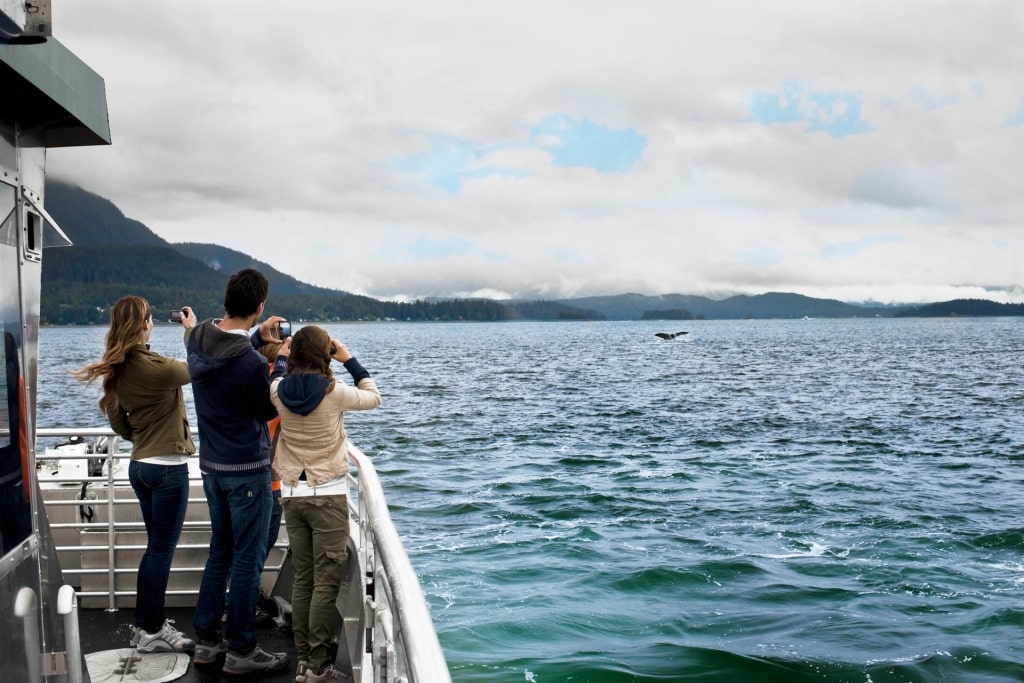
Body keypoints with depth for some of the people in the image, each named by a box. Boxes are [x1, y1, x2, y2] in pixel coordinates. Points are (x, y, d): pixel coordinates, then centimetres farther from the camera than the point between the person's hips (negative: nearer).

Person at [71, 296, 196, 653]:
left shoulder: (115, 370, 5)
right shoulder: (156, 367, -20)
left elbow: (119, 425, 12)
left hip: (140, 465, 8)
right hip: (167, 467, -8)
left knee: (155, 547, 19)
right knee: (162, 550, 2)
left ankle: (144, 623, 27)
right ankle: (152, 632, 10)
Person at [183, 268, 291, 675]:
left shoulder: (198, 338, -3)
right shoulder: (251, 364, -27)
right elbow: (269, 410, -9)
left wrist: (257, 338, 11)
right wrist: (281, 360, -1)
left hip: (212, 465, 8)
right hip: (247, 469, -8)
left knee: (220, 551, 20)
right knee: (248, 559, 4)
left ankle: (206, 640, 28)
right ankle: (240, 651, 14)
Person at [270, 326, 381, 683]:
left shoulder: (278, 391, -3)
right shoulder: (334, 392, -13)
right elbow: (374, 397, 4)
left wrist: (288, 354, 15)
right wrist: (350, 360, 7)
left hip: (292, 494, 5)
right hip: (328, 494, -5)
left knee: (302, 580, 13)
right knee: (326, 582, 0)